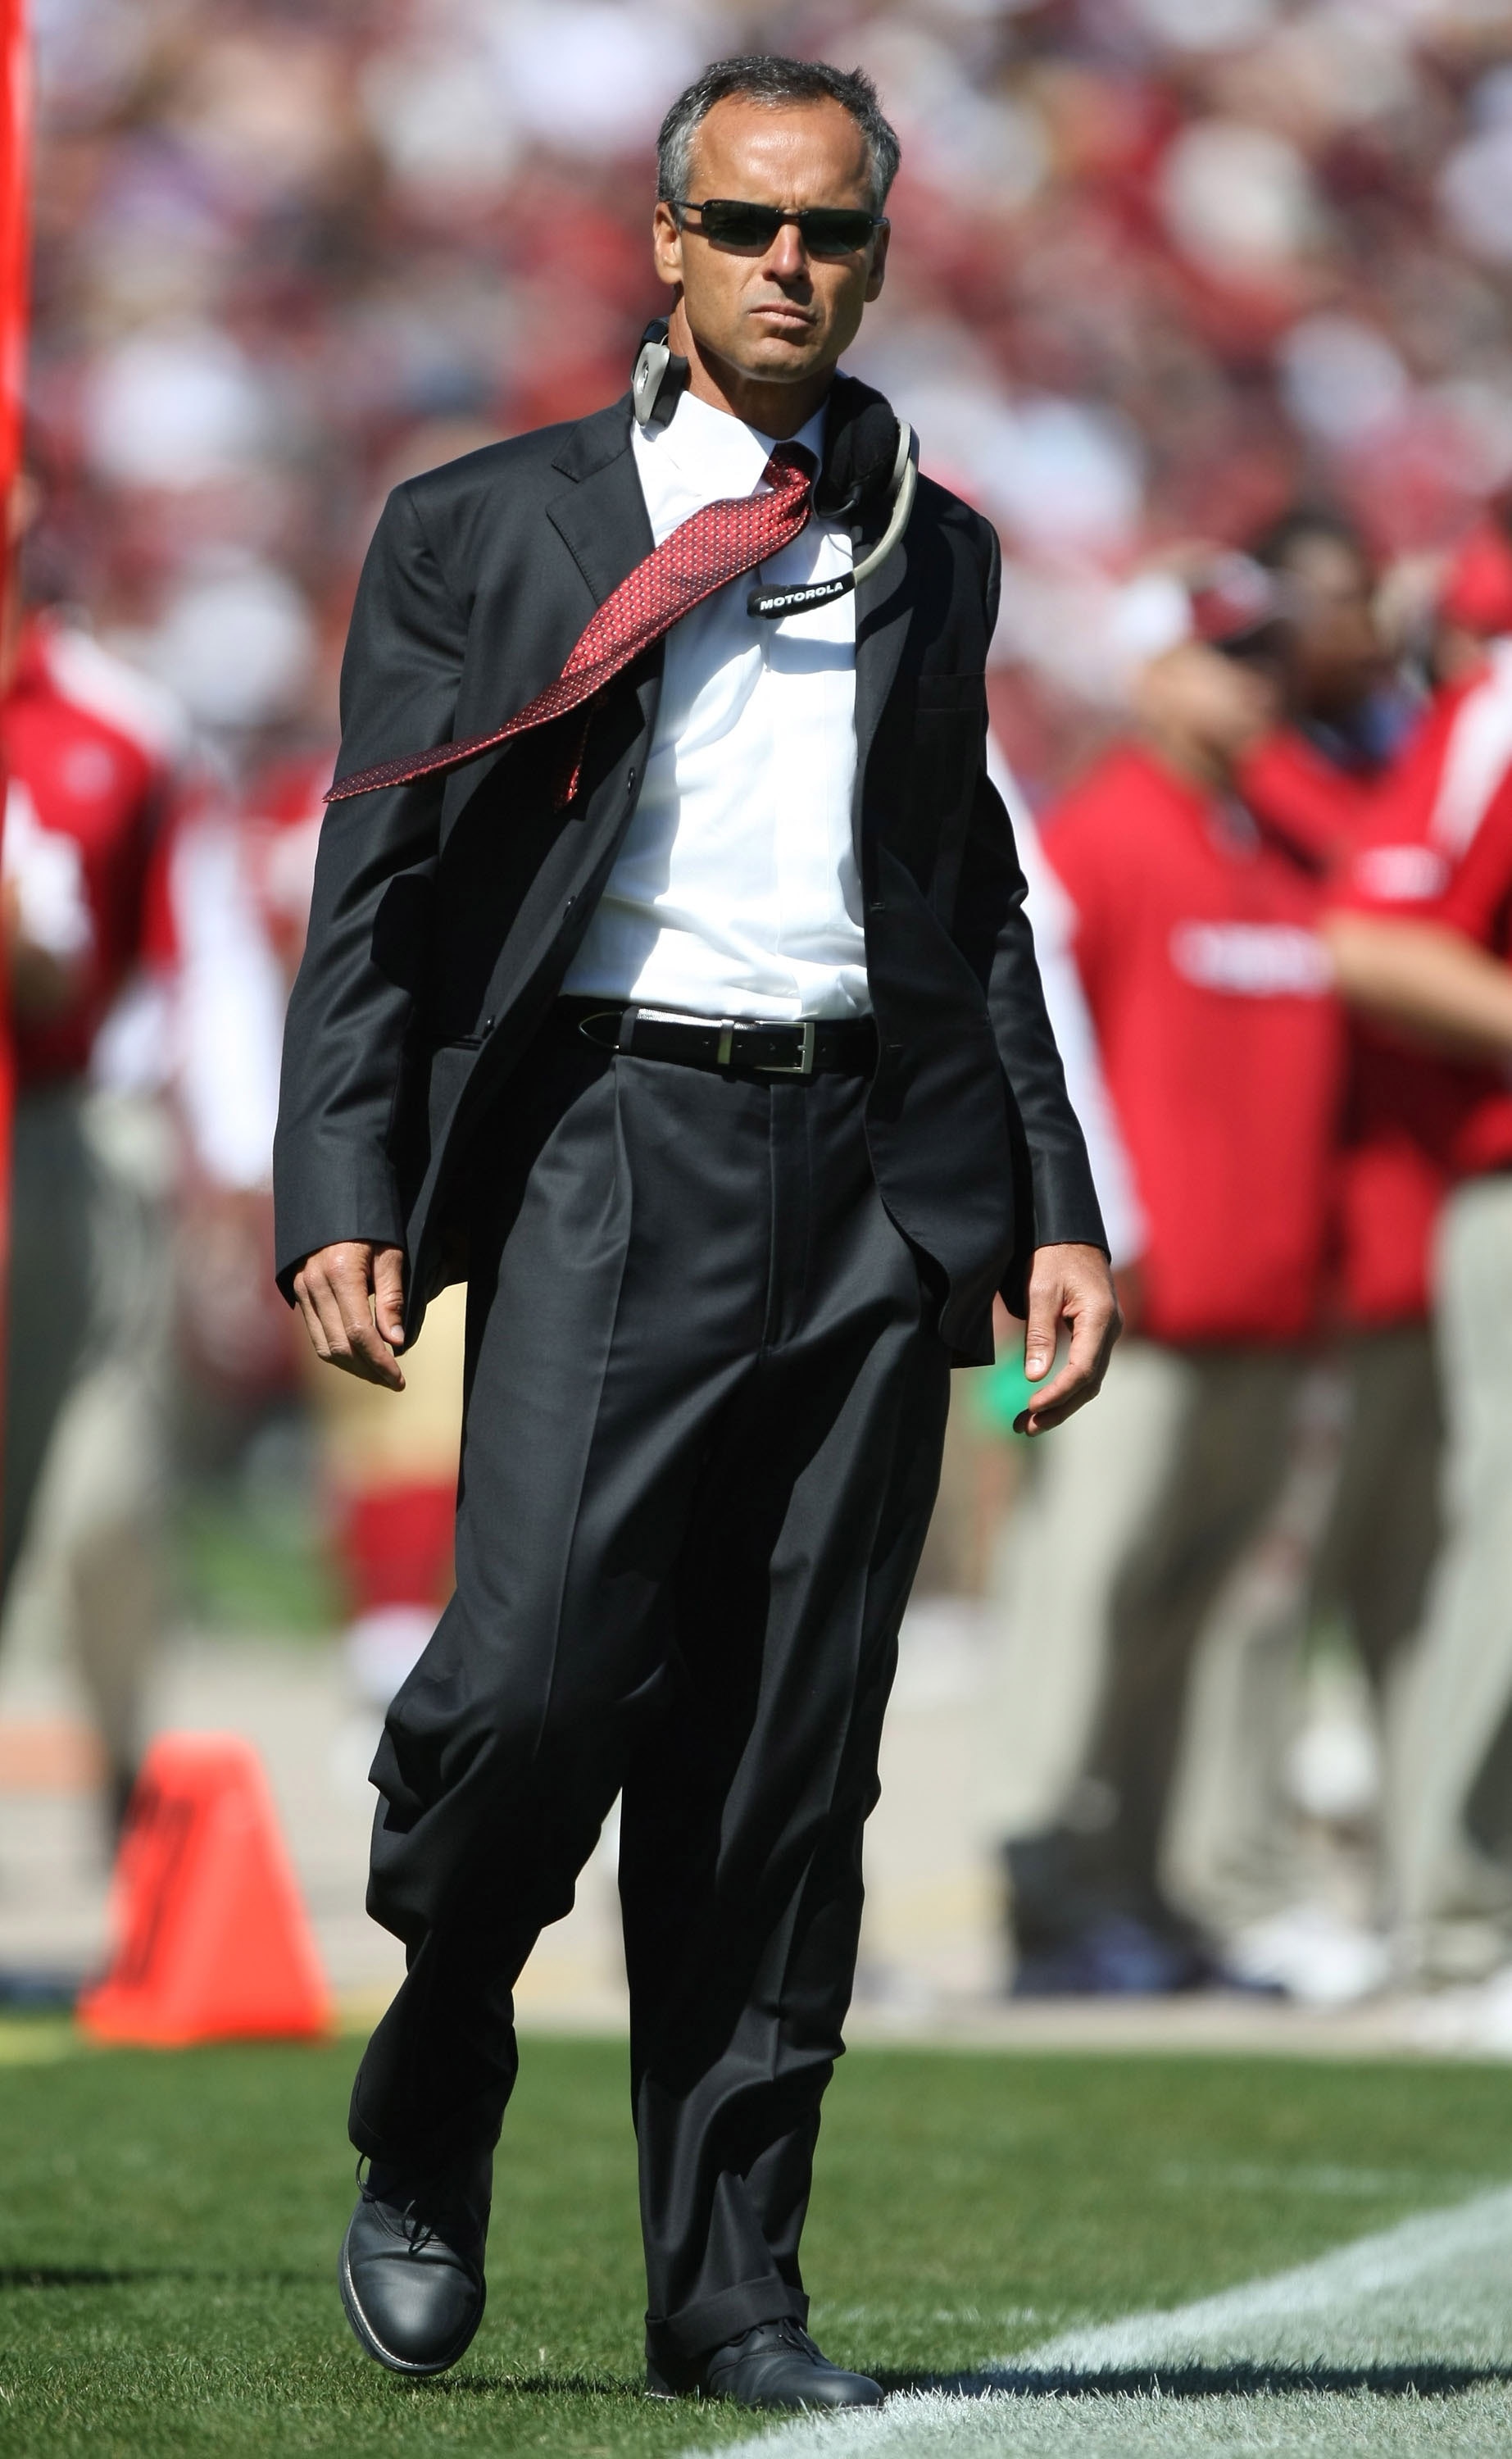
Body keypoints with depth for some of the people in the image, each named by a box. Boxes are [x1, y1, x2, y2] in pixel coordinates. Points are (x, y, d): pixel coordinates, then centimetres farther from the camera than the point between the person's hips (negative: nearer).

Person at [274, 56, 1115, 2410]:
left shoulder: (931, 556, 18)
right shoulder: (486, 529, 7)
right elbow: (376, 893, 4)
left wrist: (1053, 1213, 14)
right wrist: (346, 1204, -7)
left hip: (875, 1171, 3)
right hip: (614, 1148, -3)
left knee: (791, 1762, 1)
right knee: (542, 1676, -16)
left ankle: (728, 2284, 7)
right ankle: (430, 2121, 10)